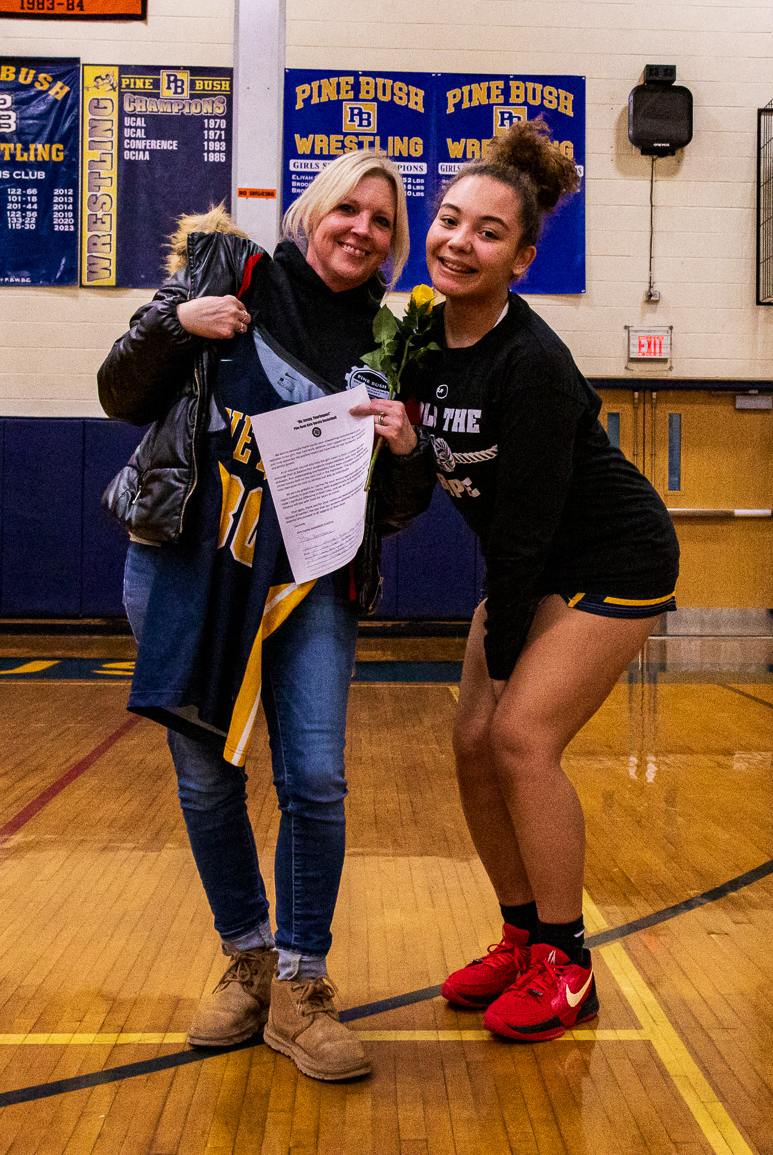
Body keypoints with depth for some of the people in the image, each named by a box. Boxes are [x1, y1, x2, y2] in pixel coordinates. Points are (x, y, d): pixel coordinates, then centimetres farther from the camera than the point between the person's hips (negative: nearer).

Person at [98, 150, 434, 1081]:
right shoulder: (224, 274, 2)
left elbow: (395, 512, 5)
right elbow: (122, 397, 5)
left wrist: (408, 452, -15)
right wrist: (174, 323, -12)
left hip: (307, 583, 0)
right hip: (182, 565, 0)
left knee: (314, 779, -9)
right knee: (206, 779, 6)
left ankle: (299, 989, 11)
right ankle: (247, 961, 28)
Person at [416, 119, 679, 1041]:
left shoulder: (532, 365, -27)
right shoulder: (429, 329, -4)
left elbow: (526, 527, -23)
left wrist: (500, 655, -15)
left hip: (614, 566, -8)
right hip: (529, 565, 8)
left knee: (522, 734, -15)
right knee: (474, 743, 3)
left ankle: (565, 967, 2)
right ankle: (524, 939, 19)